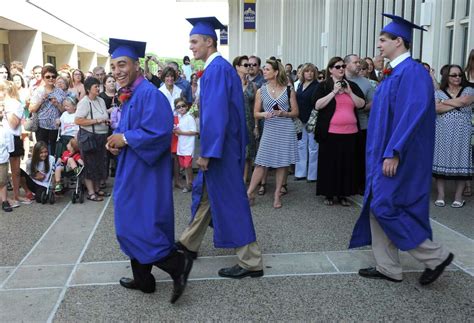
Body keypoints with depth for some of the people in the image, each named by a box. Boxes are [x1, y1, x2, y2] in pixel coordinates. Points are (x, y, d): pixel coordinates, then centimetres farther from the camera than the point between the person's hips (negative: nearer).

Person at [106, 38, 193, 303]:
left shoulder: (150, 93, -16)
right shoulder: (129, 95, 14)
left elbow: (159, 132, -26)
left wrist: (125, 139, -16)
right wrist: (118, 141, 2)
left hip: (146, 172, -10)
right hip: (133, 171, 10)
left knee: (136, 225, -8)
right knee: (134, 224, 16)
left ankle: (178, 264, 4)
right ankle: (143, 279, 28)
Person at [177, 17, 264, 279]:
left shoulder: (216, 69, -17)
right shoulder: (220, 67, 14)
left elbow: (216, 114, -24)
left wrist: (206, 152, -22)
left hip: (220, 146, -10)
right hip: (220, 144, 10)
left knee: (229, 201, -4)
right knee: (204, 192, 20)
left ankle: (251, 262, 5)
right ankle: (189, 243, 36)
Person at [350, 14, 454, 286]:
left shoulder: (412, 71, -15)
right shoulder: (395, 73, 15)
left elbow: (413, 113, -23)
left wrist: (393, 152, -26)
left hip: (397, 155, -10)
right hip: (385, 153, 10)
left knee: (385, 207, -8)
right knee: (378, 208, 10)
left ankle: (435, 256, 8)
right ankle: (388, 268, 19)